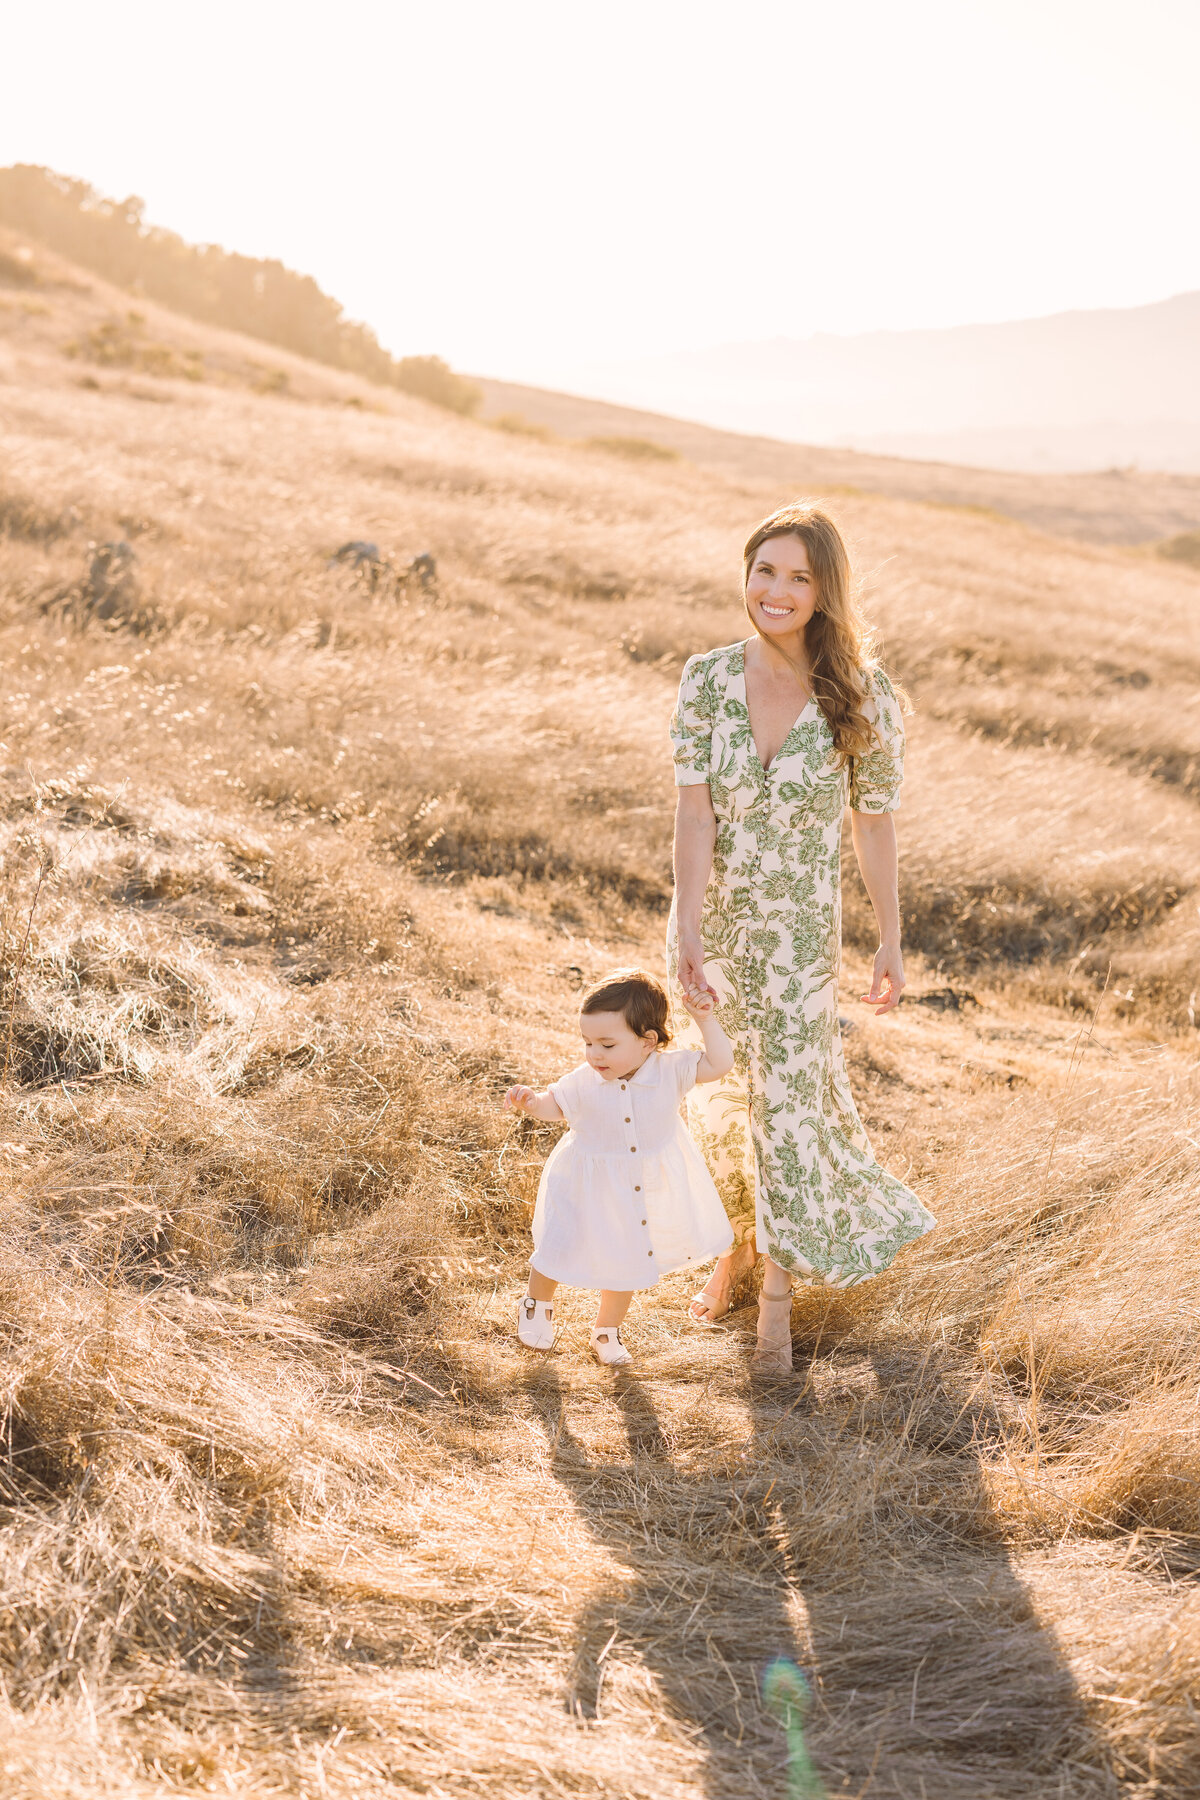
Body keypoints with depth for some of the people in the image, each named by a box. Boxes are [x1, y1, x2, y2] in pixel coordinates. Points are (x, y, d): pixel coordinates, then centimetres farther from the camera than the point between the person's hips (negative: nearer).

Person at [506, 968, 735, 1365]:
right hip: (589, 1190, -1)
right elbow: (555, 1105, -4)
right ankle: (538, 1303, 45)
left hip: (647, 1191, 1)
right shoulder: (584, 1082, -21)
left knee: (623, 1262, 20)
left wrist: (705, 1020, -29)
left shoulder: (669, 1070, -21)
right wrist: (530, 1102, -24)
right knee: (558, 1250, 10)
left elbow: (719, 1064, -21)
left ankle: (607, 1331, 45)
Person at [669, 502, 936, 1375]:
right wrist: (688, 924, -25)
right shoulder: (707, 679, -8)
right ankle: (740, 1239, 42)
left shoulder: (863, 696, -12)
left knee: (787, 1098, 2)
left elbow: (875, 820, -4)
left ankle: (780, 1291, 19)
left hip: (800, 930, -2)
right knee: (716, 1095, 17)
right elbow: (694, 809, -15)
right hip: (710, 918, 3)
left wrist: (892, 940, 1)